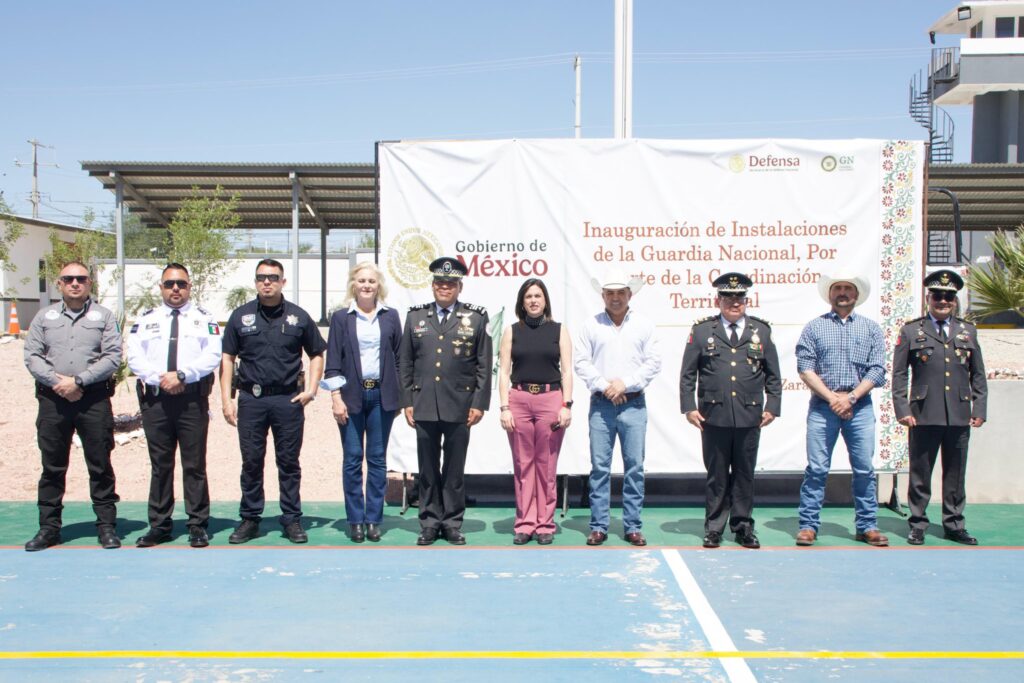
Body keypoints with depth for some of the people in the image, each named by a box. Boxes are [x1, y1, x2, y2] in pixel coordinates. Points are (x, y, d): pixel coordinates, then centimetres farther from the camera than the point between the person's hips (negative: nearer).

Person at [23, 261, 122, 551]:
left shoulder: (103, 316, 6)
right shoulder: (44, 316, 12)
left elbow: (112, 357, -3)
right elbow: (32, 356, 5)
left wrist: (78, 380, -12)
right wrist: (58, 382, -10)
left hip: (94, 399, -2)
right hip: (52, 400, 2)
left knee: (100, 466, 2)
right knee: (52, 467, 7)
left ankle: (106, 525, 9)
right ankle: (48, 527, 16)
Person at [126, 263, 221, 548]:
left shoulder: (204, 319, 8)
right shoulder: (146, 320, 13)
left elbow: (212, 356, -4)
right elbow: (135, 358, 3)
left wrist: (182, 375, -16)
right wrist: (160, 378, -12)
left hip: (193, 399, -2)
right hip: (154, 399, 2)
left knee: (195, 465, 1)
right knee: (160, 465, 8)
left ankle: (198, 525, 8)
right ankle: (159, 525, 17)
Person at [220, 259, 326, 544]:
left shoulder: (298, 317, 5)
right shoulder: (240, 316, 5)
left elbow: (317, 354, 12)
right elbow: (227, 358, 6)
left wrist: (311, 389, 0)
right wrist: (226, 399, -1)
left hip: (288, 400, 0)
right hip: (251, 400, 1)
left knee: (289, 462, 5)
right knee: (251, 462, 7)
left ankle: (292, 519, 15)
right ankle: (250, 519, 18)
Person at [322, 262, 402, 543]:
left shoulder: (390, 317, 7)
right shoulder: (341, 318, 4)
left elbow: (398, 358, 9)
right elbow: (333, 361, 2)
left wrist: (399, 396, 4)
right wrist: (336, 398, -6)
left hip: (381, 395, 1)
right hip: (351, 395, -1)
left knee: (378, 459, 5)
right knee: (352, 459, 2)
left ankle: (374, 520, 13)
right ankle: (356, 520, 11)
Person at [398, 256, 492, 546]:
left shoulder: (476, 318, 4)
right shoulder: (415, 316, 9)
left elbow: (484, 365, 2)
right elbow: (405, 363, 10)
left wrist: (479, 403, -4)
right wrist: (406, 402, 4)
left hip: (460, 407, -2)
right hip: (424, 406, 2)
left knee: (454, 469, 6)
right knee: (428, 469, 8)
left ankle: (453, 523, 17)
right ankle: (430, 522, 18)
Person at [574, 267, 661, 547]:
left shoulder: (644, 325, 8)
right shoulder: (591, 325, 7)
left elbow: (654, 362, 2)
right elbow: (581, 363, 2)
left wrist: (625, 383, -9)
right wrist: (604, 386, -10)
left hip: (633, 404, 0)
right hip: (600, 405, 0)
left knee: (635, 466, 2)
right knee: (599, 466, 1)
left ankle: (633, 526, 10)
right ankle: (598, 526, 9)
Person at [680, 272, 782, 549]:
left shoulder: (761, 330, 10)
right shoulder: (702, 330, 5)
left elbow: (773, 375, 12)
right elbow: (687, 374, 5)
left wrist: (772, 407, 4)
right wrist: (689, 407, -3)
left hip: (750, 417, 2)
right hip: (714, 416, -1)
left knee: (745, 474, 9)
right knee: (716, 475, 5)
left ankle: (743, 526, 20)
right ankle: (714, 527, 15)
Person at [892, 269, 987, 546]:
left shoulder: (968, 331, 13)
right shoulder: (911, 331, 4)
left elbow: (978, 375, 14)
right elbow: (899, 375, 2)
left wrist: (979, 409, 6)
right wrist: (902, 410, -6)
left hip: (959, 416, 3)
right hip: (924, 415, -2)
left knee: (956, 475, 9)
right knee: (920, 474, 4)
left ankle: (954, 525, 20)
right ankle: (918, 525, 14)